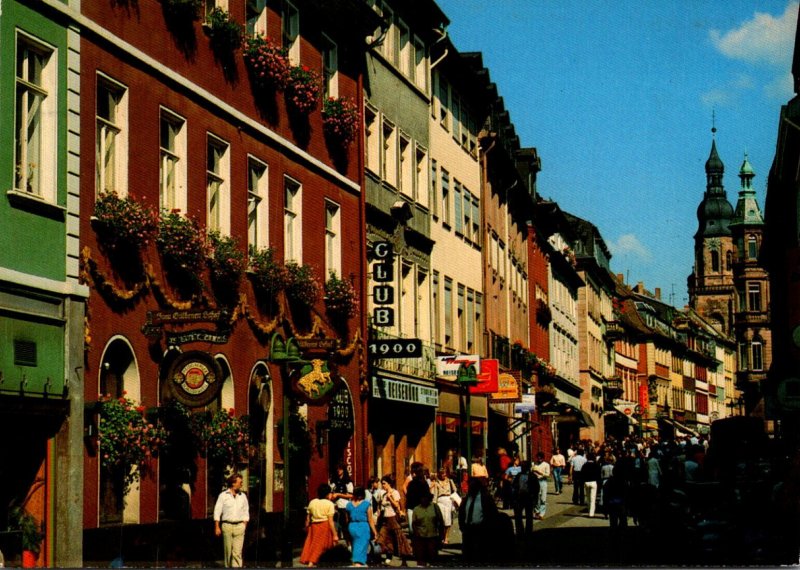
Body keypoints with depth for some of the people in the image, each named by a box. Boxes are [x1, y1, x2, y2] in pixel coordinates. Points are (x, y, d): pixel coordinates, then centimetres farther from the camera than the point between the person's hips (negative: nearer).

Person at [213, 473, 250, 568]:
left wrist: (244, 526, 7)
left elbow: (246, 513, 15)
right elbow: (217, 511, 2)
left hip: (239, 526, 1)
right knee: (228, 551, 6)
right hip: (227, 526, -1)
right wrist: (217, 527, -3)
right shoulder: (223, 495, 1)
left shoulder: (243, 496, 9)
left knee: (237, 552, -7)